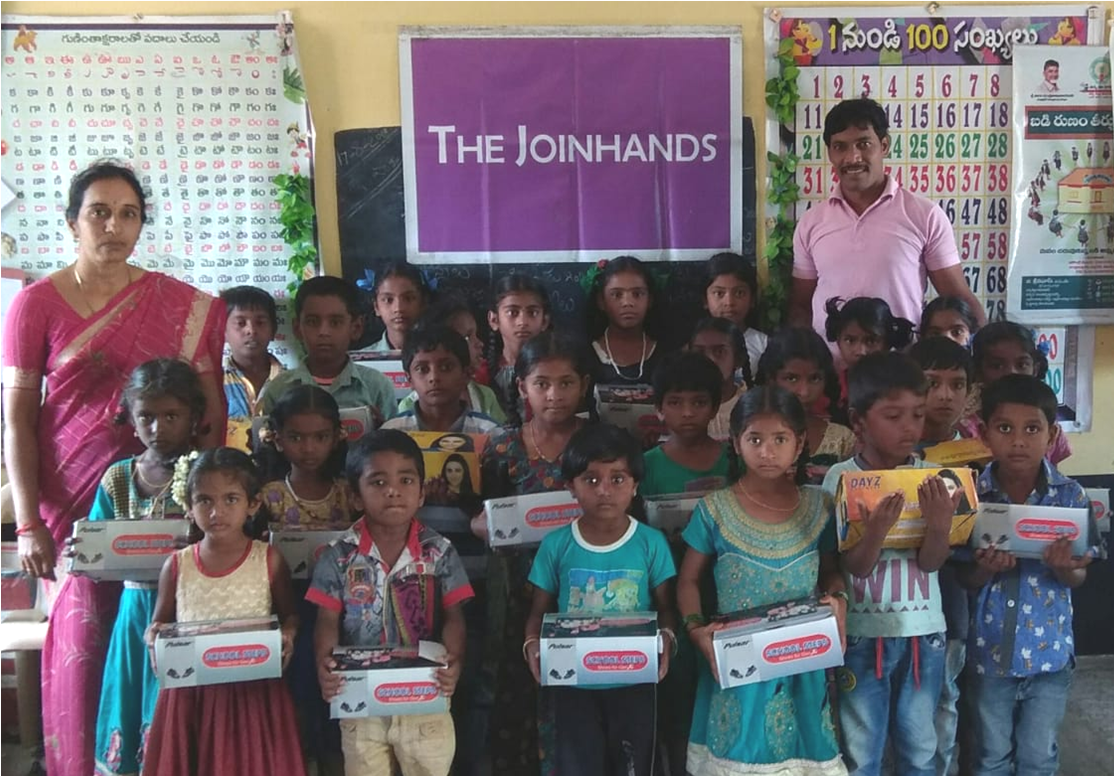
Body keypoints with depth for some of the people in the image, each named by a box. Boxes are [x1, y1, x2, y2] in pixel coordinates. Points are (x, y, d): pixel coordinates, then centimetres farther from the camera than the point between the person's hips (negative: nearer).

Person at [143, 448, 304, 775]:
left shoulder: (269, 560, -4)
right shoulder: (177, 565, 1)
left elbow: (289, 615, 7)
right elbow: (160, 623, 13)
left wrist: (286, 636, -14)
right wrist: (154, 635, -10)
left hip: (254, 691, -1)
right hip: (190, 692, 2)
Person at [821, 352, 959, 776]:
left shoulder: (931, 477, -3)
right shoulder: (841, 478, -10)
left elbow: (930, 562, -6)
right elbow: (855, 566, -12)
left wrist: (939, 523, -26)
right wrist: (877, 529, -32)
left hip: (924, 632, 2)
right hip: (863, 633, -2)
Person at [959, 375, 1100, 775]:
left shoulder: (1070, 495, -9)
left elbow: (1077, 578, -3)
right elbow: (966, 580, -5)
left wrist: (1064, 568, -25)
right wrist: (985, 569, -26)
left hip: (1049, 648, 0)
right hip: (991, 649, 0)